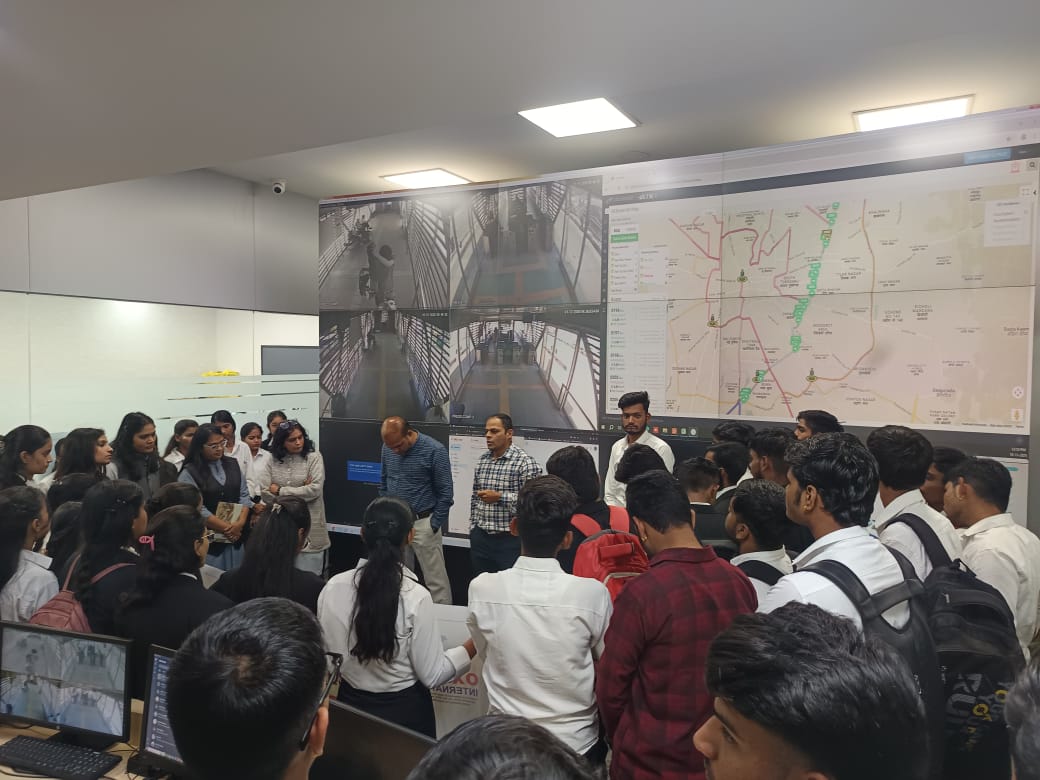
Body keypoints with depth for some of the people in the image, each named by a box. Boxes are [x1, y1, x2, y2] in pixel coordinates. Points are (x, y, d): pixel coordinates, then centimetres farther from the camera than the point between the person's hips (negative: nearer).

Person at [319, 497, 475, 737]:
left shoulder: (333, 588, -12)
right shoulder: (416, 597, -22)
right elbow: (432, 675, -15)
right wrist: (474, 645, -4)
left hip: (350, 705, 3)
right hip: (405, 710, -3)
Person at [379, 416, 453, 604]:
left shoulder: (434, 451, -14)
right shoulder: (387, 449, 2)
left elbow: (445, 493, -10)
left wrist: (434, 526, -10)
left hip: (422, 523, -5)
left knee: (436, 581, 0)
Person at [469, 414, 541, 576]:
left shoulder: (525, 462, -11)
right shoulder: (482, 460, 10)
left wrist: (499, 497, -20)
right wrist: (473, 528, 14)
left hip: (509, 540, -6)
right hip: (480, 538, 6)